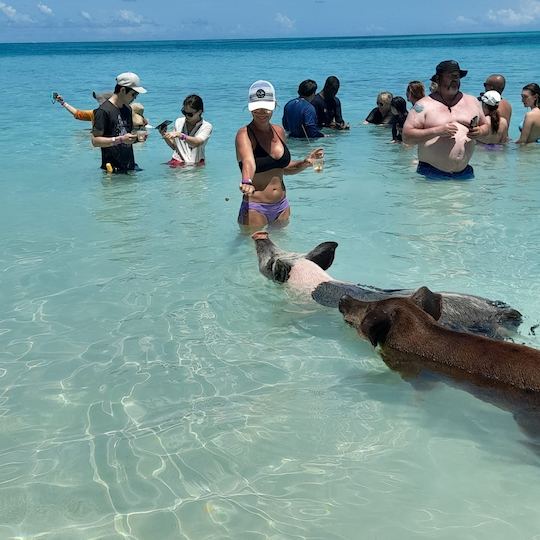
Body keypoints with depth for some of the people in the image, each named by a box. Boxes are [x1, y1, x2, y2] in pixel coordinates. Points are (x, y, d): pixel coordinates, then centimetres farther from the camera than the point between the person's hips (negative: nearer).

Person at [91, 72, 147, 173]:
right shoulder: (103, 111, -10)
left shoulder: (127, 109, 15)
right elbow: (95, 141, -15)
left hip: (130, 166, 7)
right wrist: (120, 140, -23)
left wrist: (136, 137, 4)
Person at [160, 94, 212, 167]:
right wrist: (165, 137, -3)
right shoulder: (179, 122, 9)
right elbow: (174, 146, 16)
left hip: (195, 164, -2)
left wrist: (180, 135, -36)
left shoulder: (206, 126, -4)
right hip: (178, 160, 3)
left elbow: (197, 142, -24)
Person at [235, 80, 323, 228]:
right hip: (255, 209, -6)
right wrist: (247, 182, -55)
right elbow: (248, 162, -35)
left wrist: (305, 163, 0)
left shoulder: (279, 131, 6)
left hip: (282, 206, 7)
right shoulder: (244, 134, -14)